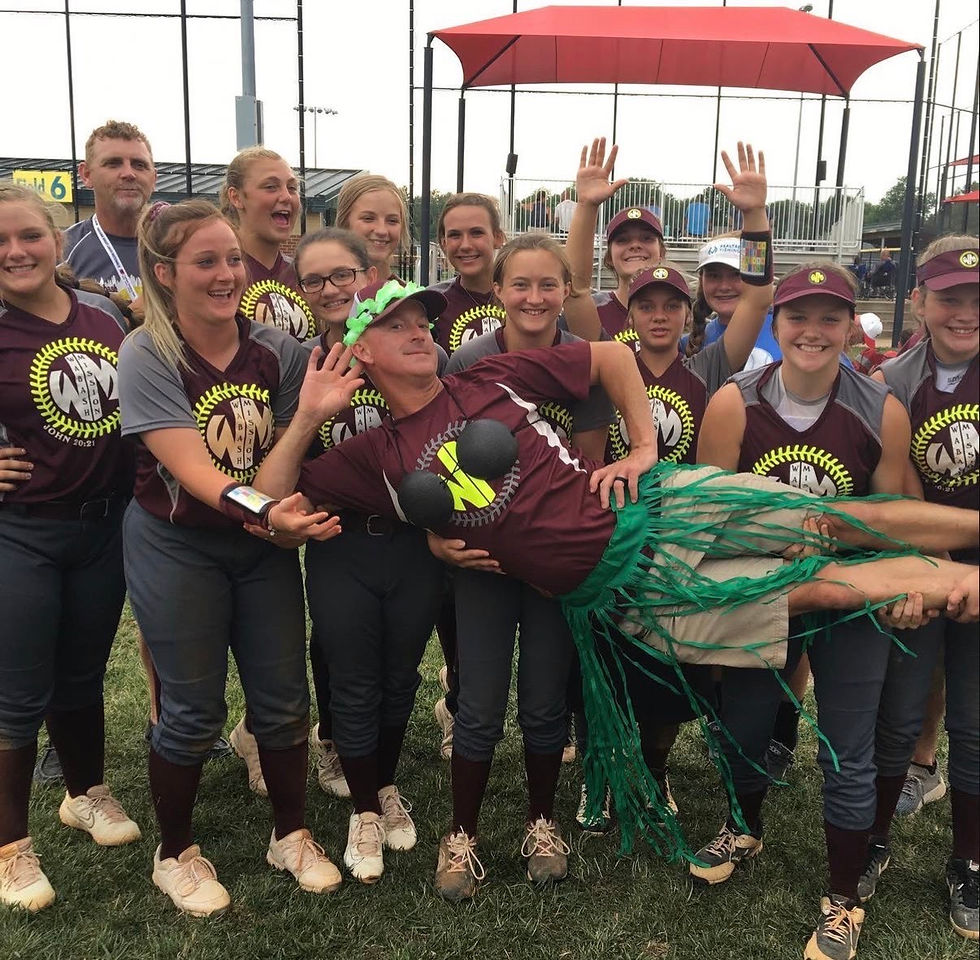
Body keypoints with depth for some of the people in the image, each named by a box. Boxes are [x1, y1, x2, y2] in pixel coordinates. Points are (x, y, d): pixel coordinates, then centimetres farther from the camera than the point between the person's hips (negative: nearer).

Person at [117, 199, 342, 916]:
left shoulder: (277, 349, -5)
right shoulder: (146, 357, -15)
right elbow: (192, 469, -24)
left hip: (264, 547, 3)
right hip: (177, 547, -3)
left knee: (284, 699, 10)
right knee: (194, 712, 7)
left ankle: (292, 835, 34)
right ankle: (176, 854, 32)